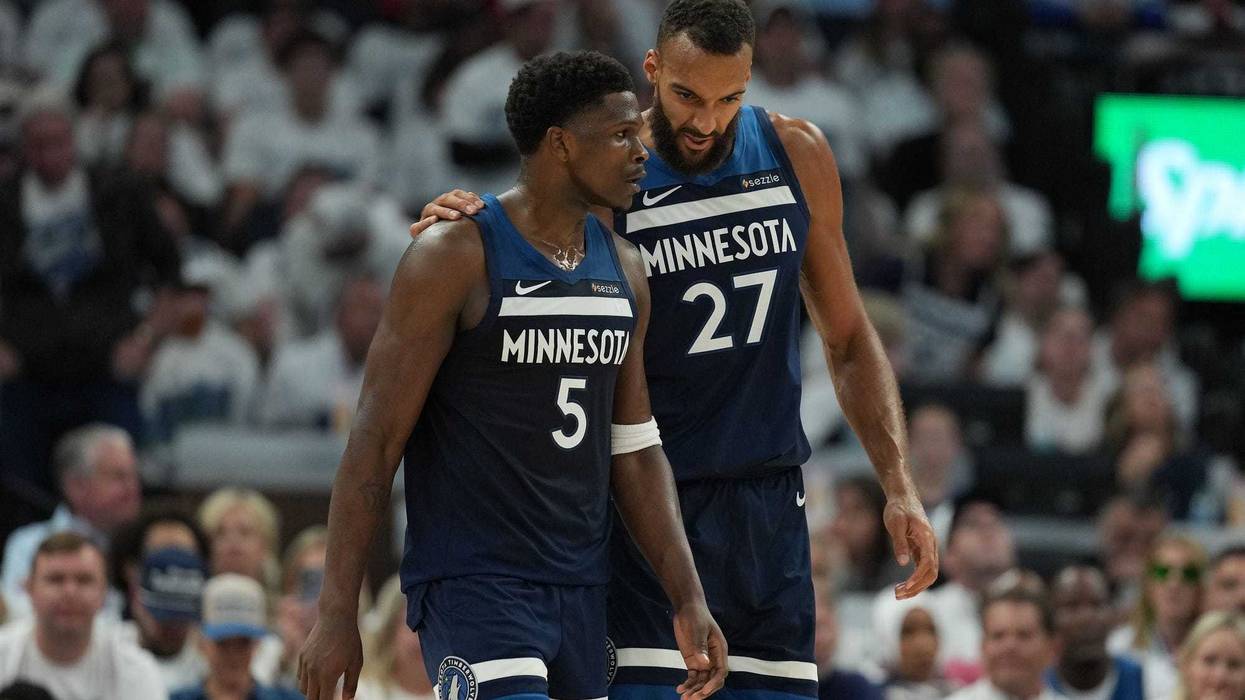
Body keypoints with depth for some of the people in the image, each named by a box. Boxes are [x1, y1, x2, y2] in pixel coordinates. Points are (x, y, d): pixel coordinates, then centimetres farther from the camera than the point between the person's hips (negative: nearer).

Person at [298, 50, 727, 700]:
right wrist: (337, 614, -13)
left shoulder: (623, 271, 10)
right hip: (472, 589, -7)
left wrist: (688, 598, 8)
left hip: (583, 591, 7)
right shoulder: (456, 256, -11)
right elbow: (375, 440, -10)